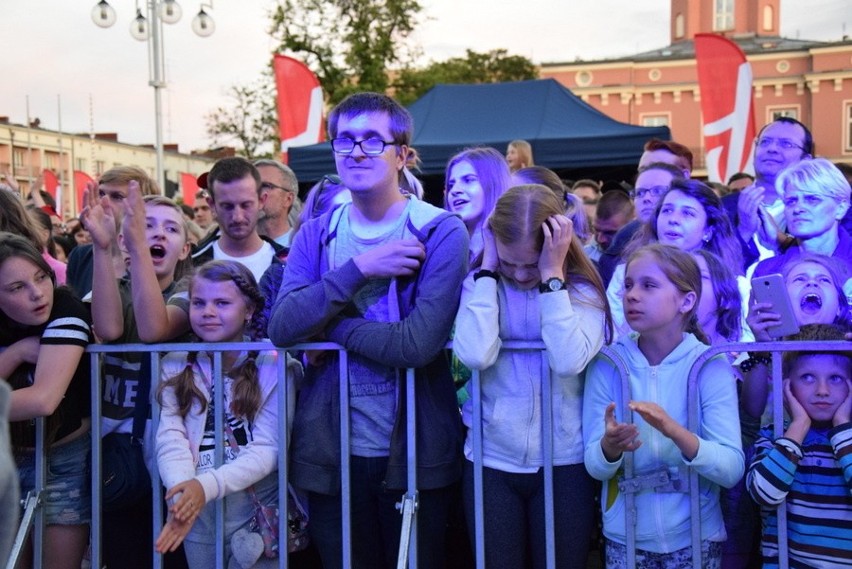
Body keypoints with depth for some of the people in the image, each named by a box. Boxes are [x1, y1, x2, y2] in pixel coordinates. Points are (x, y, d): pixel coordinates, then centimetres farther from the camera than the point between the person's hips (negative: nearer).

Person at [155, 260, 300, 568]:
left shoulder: (274, 364, -6)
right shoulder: (176, 365, 4)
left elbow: (269, 449, -13)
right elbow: (171, 439, -8)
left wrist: (207, 485, -27)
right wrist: (183, 491, -28)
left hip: (257, 511, -3)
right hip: (195, 512, 3)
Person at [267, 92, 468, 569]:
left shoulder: (441, 232, -10)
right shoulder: (316, 235, 4)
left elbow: (419, 343, -22)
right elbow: (282, 328, -10)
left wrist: (329, 324, -13)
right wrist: (360, 269, -18)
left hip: (414, 452, -3)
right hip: (330, 452, 4)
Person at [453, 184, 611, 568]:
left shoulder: (582, 290, -5)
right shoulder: (481, 284, -2)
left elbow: (569, 362, -23)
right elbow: (475, 355, -20)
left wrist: (551, 276, -19)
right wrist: (488, 270, -14)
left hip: (564, 463, -1)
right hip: (490, 461, 1)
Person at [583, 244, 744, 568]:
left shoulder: (710, 366, -11)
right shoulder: (607, 364, -7)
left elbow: (732, 469, -17)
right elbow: (595, 467, -10)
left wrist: (675, 432, -32)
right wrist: (610, 446, -31)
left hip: (695, 538, -1)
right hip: (624, 537, 1)